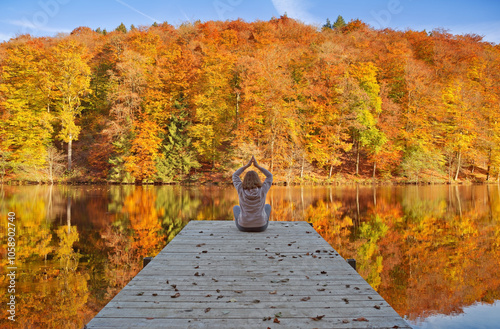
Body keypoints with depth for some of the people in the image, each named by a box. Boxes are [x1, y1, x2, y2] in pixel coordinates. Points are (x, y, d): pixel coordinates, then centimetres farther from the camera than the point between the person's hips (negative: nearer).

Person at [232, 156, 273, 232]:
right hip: (260, 227, 0)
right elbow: (270, 176, 2)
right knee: (267, 206, 31)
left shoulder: (241, 190, -14)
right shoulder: (262, 190, -15)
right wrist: (257, 166, 0)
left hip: (244, 227, 0)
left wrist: (247, 165, 1)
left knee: (236, 208, 33)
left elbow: (235, 175, 4)